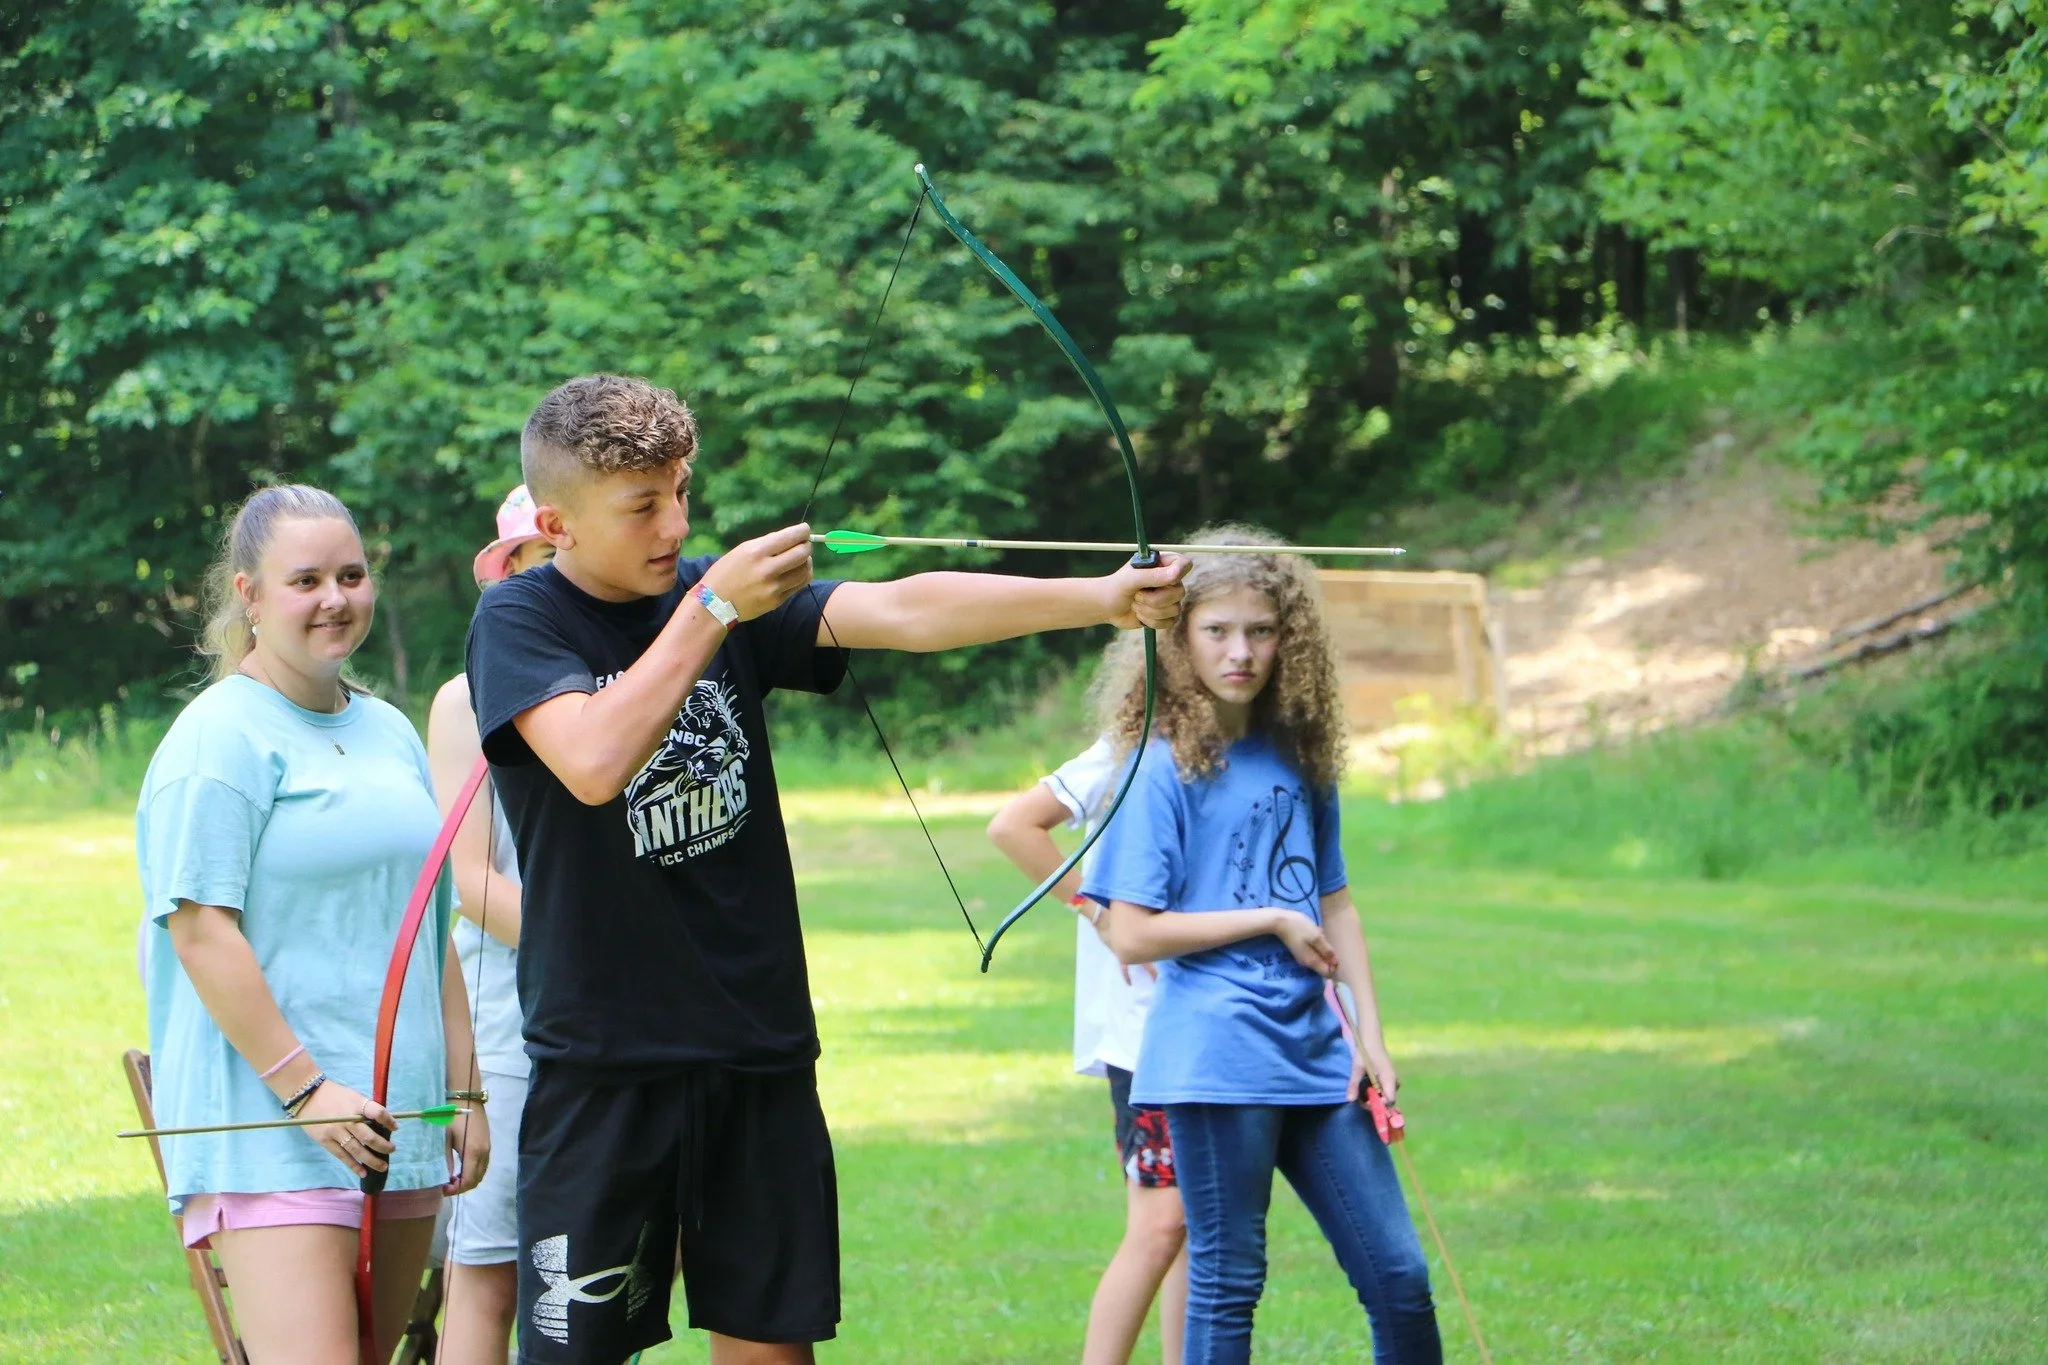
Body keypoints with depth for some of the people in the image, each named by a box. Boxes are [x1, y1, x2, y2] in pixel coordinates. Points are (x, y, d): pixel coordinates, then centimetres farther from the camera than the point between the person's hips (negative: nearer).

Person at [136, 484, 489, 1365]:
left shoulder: (390, 732, 17)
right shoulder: (220, 738, -6)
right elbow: (200, 930, -13)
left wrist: (464, 1093, 19)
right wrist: (301, 1087, -17)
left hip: (398, 1128, 7)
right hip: (267, 1128, -7)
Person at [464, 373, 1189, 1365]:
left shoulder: (725, 594, 7)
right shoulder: (518, 623, -5)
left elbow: (900, 612, -6)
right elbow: (595, 761, -23)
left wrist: (1100, 598, -19)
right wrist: (713, 611, -21)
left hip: (762, 1055, 4)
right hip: (603, 1059, -4)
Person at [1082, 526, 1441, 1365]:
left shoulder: (1300, 758, 11)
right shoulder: (1164, 768, -6)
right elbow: (1132, 934, -11)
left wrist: (1369, 1034, 7)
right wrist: (1272, 921, -9)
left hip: (1316, 1053, 6)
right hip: (1218, 1061, -6)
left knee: (1398, 1275, 6)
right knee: (1227, 1284, 1)